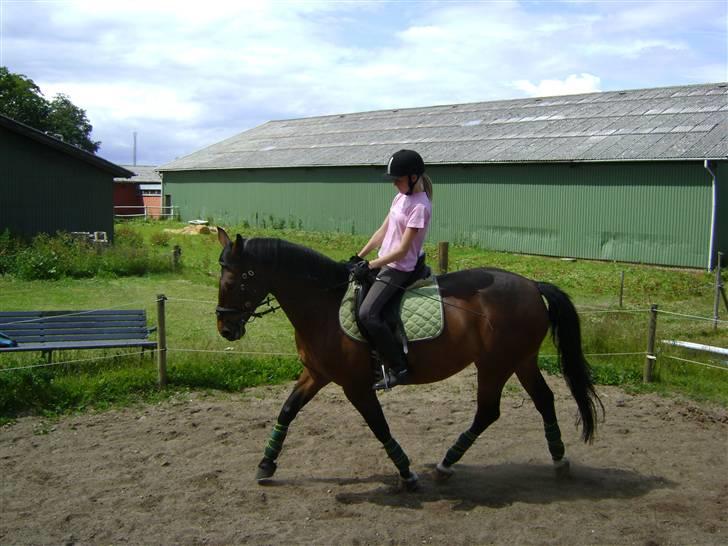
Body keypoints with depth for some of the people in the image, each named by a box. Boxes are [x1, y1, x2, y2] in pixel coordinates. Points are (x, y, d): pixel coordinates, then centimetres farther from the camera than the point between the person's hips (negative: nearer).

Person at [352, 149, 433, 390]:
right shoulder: (401, 197, 9)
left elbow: (402, 250, -21)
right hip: (385, 262, 10)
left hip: (399, 269, -10)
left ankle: (398, 369, -13)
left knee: (367, 314, -24)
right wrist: (359, 257, 10)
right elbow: (383, 231, 14)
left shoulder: (420, 206, -19)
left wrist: (370, 266, -21)